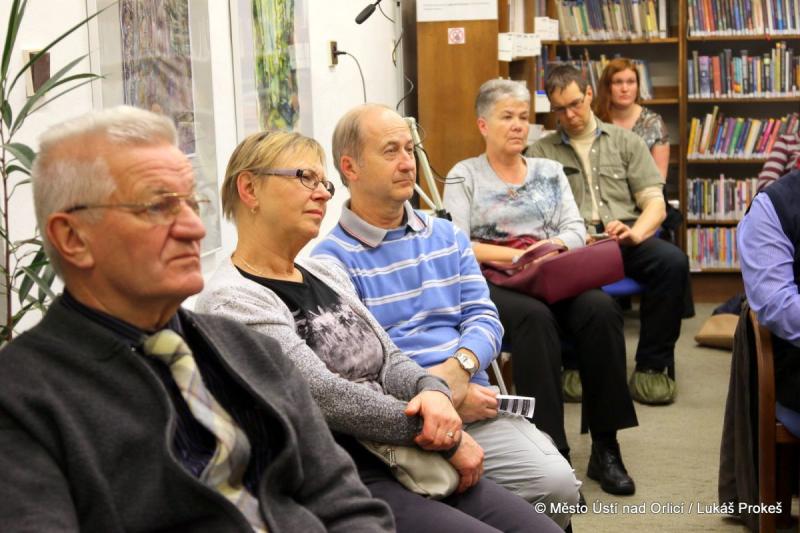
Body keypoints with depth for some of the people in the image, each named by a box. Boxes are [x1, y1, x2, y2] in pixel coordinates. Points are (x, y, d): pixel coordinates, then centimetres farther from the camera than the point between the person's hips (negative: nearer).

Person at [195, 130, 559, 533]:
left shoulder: (326, 274, 16)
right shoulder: (231, 303, -11)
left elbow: (389, 360, 13)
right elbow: (324, 395, -18)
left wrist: (432, 391, -11)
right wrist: (447, 438, -13)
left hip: (406, 459, 8)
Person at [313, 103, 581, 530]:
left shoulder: (447, 237, 18)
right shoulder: (331, 259, -2)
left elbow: (483, 318, 10)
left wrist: (458, 369, -12)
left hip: (473, 401, 5)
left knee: (557, 483, -17)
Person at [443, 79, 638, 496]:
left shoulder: (549, 171, 21)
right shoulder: (464, 176, 10)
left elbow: (577, 231, 10)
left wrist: (552, 246, -13)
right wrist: (516, 255, -14)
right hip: (491, 282, -3)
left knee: (601, 309, -29)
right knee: (535, 318, -38)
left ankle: (605, 448, -23)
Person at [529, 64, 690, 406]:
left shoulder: (626, 142, 19)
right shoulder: (540, 152, 16)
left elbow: (655, 203, 10)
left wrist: (636, 233, -12)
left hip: (625, 238, 2)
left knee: (673, 262, -31)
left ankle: (653, 365, -16)